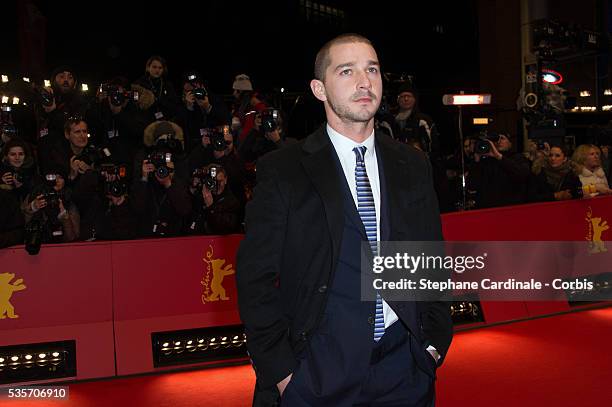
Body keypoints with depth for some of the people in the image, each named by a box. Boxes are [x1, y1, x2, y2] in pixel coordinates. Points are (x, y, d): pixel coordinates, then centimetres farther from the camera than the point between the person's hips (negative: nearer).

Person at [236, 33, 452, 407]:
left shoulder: (413, 166, 6)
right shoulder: (282, 172, -6)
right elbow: (257, 278, -6)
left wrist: (436, 341, 5)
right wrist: (281, 372, -9)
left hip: (404, 366, 3)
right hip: (317, 372, -3)